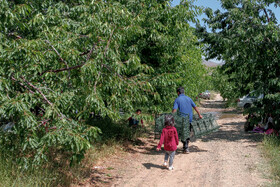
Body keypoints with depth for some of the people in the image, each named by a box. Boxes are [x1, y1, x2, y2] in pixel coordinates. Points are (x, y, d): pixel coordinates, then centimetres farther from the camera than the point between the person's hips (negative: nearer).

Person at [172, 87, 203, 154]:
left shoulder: (177, 99, -3)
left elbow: (174, 110, -15)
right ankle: (186, 147, 23)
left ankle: (186, 148, 1)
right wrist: (199, 115, 24)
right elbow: (195, 107, 14)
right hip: (190, 119, 4)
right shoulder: (188, 98, 10)